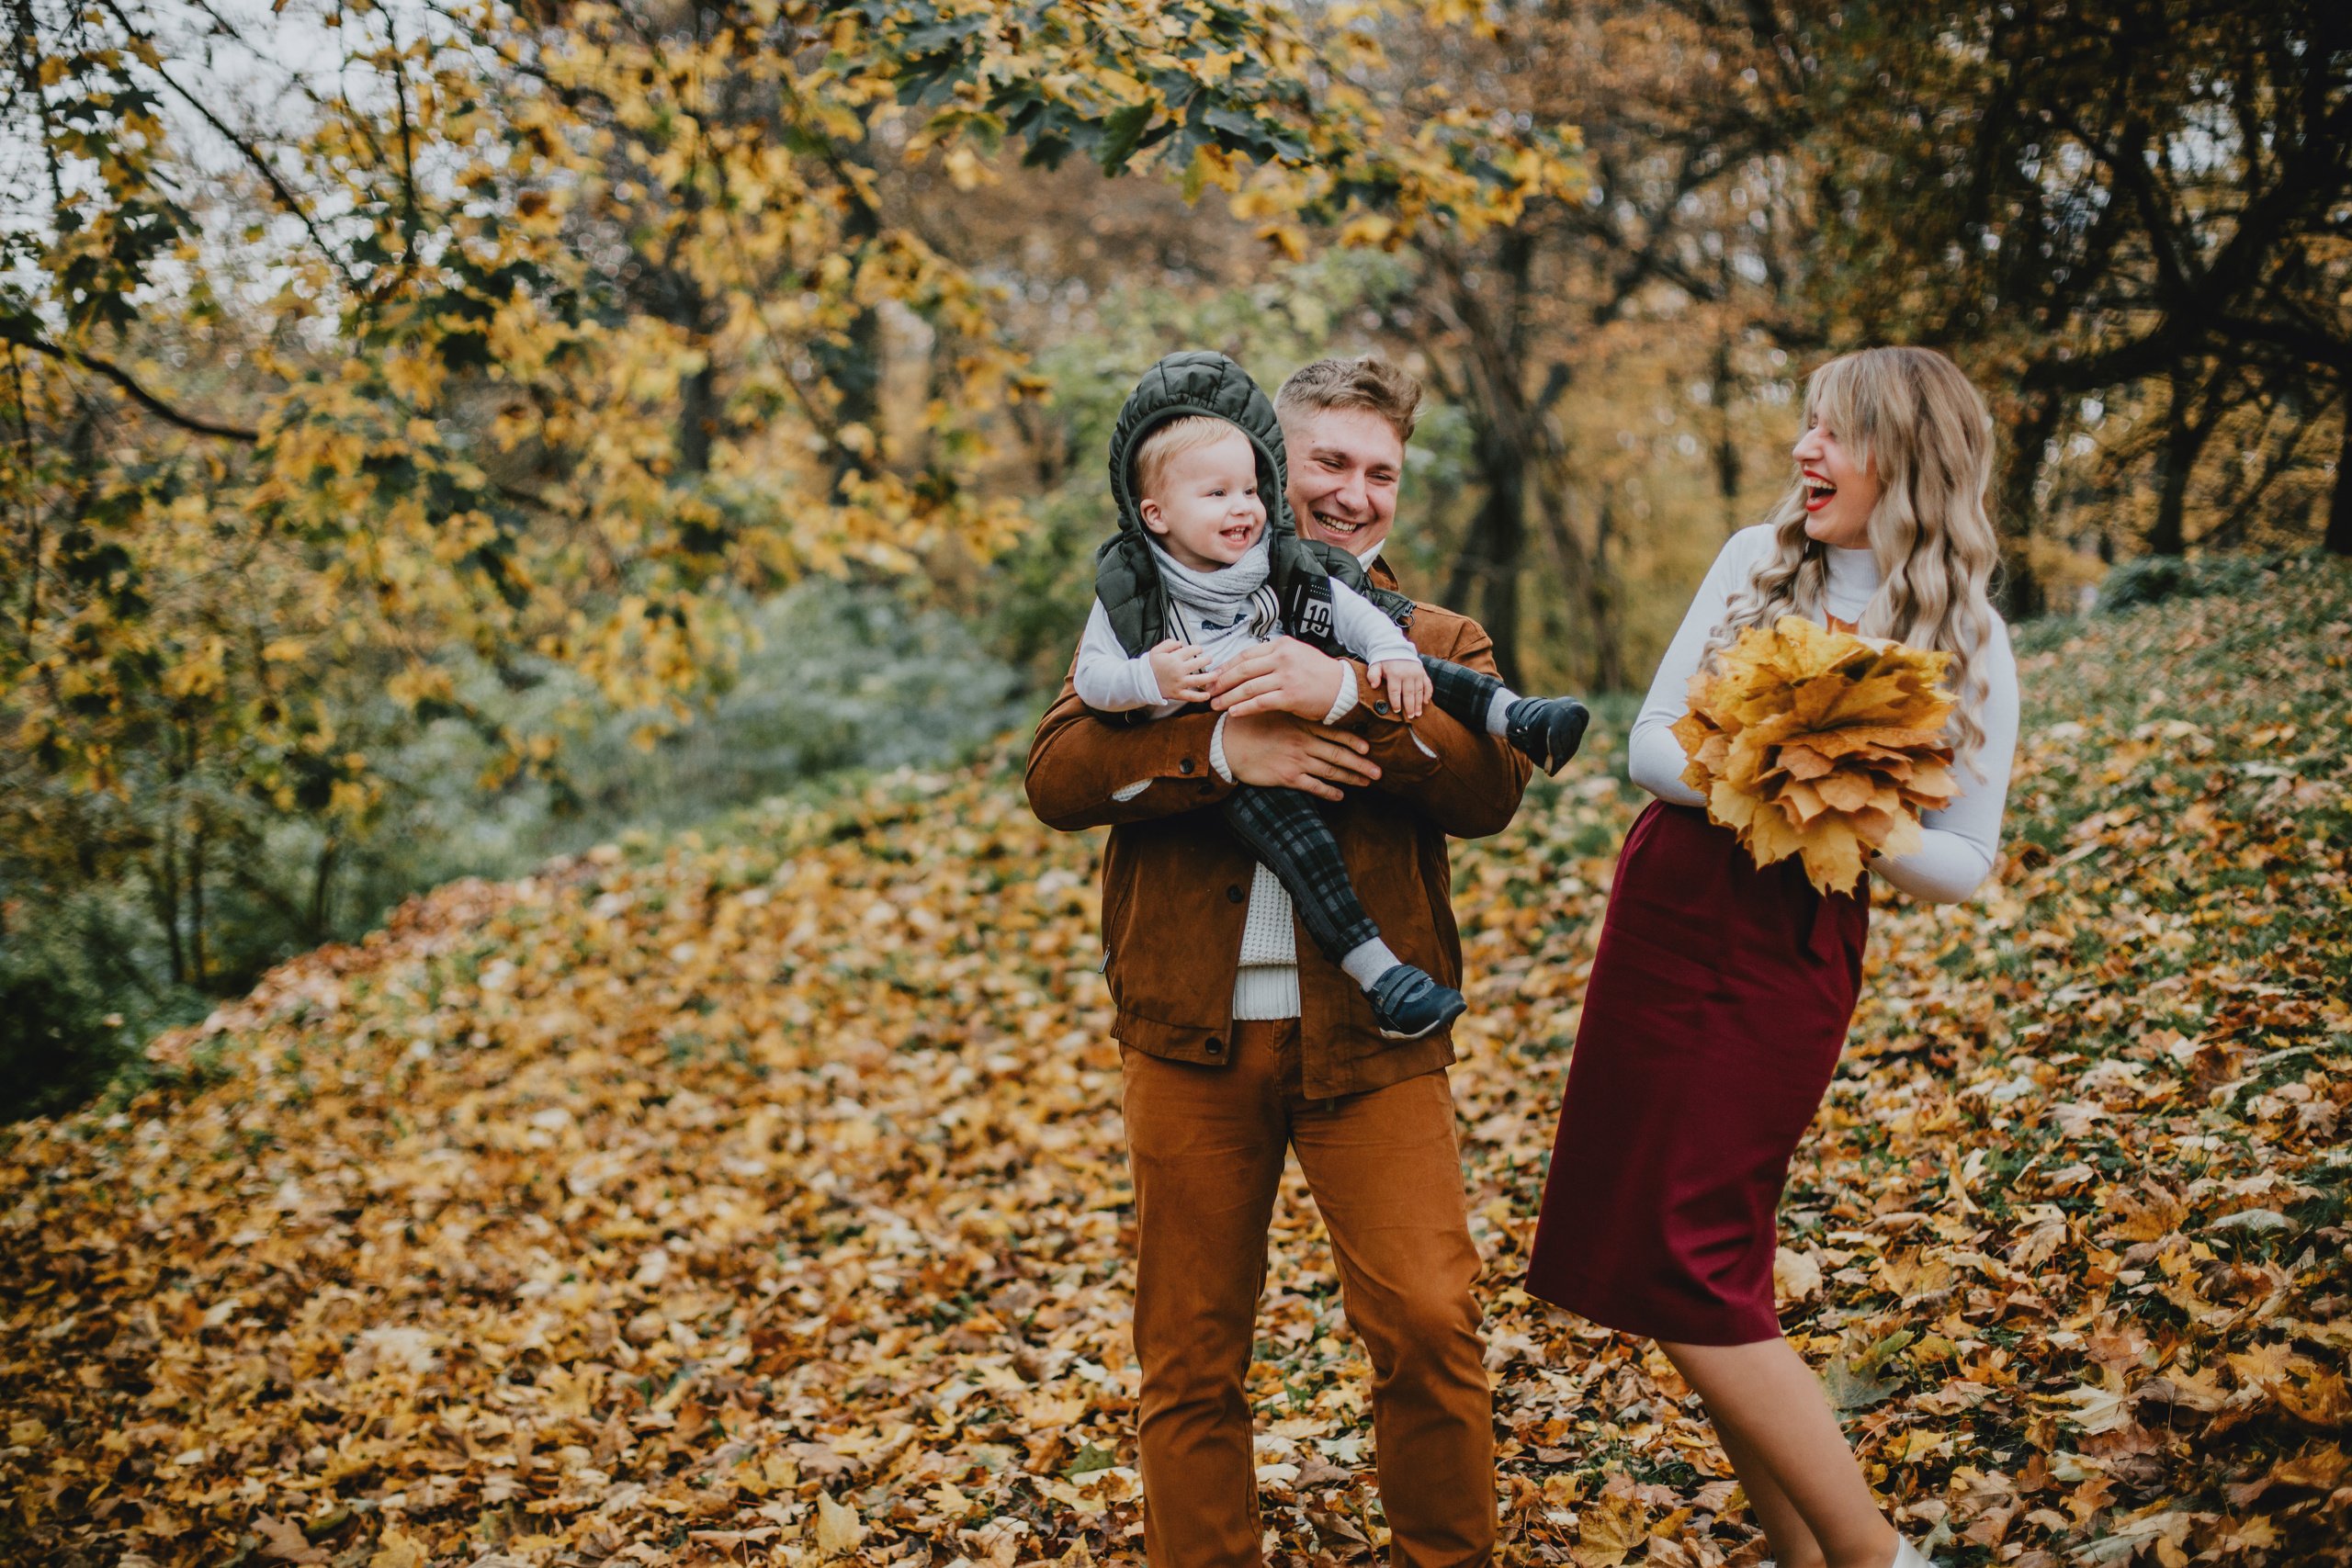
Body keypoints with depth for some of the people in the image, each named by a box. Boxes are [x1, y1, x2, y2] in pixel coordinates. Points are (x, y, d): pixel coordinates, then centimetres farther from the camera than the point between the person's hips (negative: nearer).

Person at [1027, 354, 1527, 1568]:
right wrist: (1219, 749, -20)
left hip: (1368, 1032, 0)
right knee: (1189, 1355, 8)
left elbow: (1493, 785, -9)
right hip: (1190, 1031, 1)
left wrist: (1348, 695, -22)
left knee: (1430, 1325, -6)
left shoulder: (1437, 644, 11)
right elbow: (1055, 775, -5)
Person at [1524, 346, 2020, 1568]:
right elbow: (1651, 743, 1)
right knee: (1700, 1262, 9)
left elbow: (1963, 867, -3)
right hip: (1661, 915, 5)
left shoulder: (1968, 647, -5)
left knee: (1684, 1265, -8)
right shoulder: (1758, 561, 4)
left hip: (1792, 953, -5)